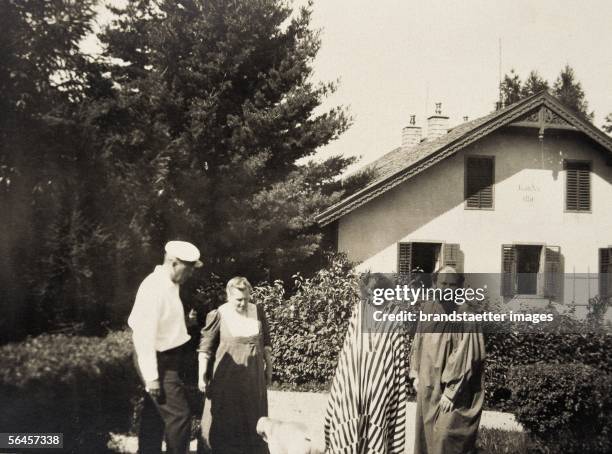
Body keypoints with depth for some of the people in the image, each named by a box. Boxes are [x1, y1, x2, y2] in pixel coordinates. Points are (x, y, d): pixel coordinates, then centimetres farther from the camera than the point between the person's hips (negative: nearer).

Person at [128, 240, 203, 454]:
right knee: (179, 415, -7)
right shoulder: (154, 289, -23)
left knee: (154, 415, 17)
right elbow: (145, 336, -24)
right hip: (158, 360, -10)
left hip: (168, 357, 10)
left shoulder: (170, 284, 6)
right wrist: (151, 376, -23)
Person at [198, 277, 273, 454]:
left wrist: (269, 367, 11)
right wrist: (202, 376, -6)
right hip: (226, 378, -3)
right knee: (224, 421, 4)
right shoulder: (218, 315, -11)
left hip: (253, 377, 3)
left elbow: (266, 343, 10)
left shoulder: (258, 312, 0)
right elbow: (205, 348, -6)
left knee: (252, 419, 13)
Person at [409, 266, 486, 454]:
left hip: (454, 389, -6)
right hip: (428, 386, 6)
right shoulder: (428, 308, 2)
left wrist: (451, 391, -17)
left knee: (445, 436, -7)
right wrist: (415, 374, 9)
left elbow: (466, 356, -18)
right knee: (427, 435, 14)